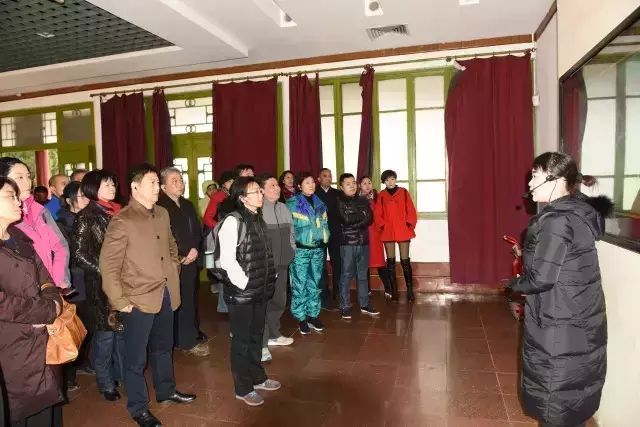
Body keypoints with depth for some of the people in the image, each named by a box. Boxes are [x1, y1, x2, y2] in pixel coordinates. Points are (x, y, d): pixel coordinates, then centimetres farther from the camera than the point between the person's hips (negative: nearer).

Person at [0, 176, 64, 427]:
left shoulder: (20, 238, 14)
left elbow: (45, 279, 13)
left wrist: (52, 304, -7)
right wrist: (48, 311, -13)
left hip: (44, 339, 7)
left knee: (47, 404, 16)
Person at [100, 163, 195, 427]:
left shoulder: (162, 214, 5)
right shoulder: (122, 220, -16)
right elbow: (108, 264, -16)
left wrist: (173, 276, 11)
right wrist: (120, 301, -15)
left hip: (166, 294, 7)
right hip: (139, 298, -6)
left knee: (163, 347, 23)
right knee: (136, 356, 9)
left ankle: (166, 391, 43)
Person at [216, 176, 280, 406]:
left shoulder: (258, 219, 9)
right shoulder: (233, 221, -14)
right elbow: (227, 260, -18)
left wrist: (268, 279, 7)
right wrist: (245, 283, -16)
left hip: (260, 289, 7)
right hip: (241, 291, -7)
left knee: (256, 335, 20)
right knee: (242, 339, 8)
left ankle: (257, 377, 38)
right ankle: (243, 388, 24)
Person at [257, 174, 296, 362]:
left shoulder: (283, 208, 11)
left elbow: (290, 232, 18)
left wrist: (292, 252, 10)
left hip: (281, 263, 7)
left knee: (279, 301, 17)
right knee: (263, 302, -4)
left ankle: (273, 334, 34)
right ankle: (262, 343, 6)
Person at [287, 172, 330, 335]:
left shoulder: (319, 203, 12)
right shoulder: (292, 204, -4)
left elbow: (324, 224, 15)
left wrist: (324, 237, 4)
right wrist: (296, 242, -9)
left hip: (318, 248, 5)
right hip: (300, 249, -5)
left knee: (315, 284, 11)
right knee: (300, 285, -2)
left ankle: (313, 315, 23)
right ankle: (301, 318, 9)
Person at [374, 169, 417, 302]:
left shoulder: (404, 192, 4)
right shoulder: (381, 195, 5)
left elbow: (411, 210, 2)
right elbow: (378, 214, 5)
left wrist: (410, 224, -7)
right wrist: (381, 225, -7)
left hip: (403, 231, -1)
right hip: (388, 232, 1)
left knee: (405, 261, 1)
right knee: (390, 261, 6)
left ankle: (409, 290, 10)